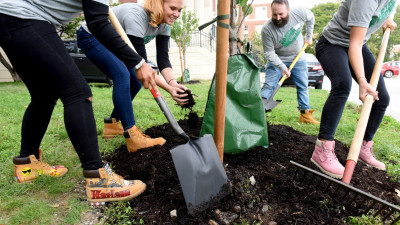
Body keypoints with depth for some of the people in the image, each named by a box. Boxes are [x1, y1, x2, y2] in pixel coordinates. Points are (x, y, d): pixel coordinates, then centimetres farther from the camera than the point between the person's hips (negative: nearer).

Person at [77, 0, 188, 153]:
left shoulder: (164, 26, -11)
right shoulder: (136, 16, -35)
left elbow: (163, 60, -18)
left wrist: (173, 83, -36)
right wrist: (168, 88, -43)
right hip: (91, 36, -8)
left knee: (136, 82, 1)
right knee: (122, 76, -29)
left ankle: (112, 125, 16)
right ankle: (133, 139, -29)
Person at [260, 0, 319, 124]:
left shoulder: (299, 13, -18)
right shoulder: (266, 29, -27)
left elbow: (311, 18, 7)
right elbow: (269, 53, -23)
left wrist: (309, 37, 6)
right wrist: (282, 67, -31)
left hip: (298, 58, 3)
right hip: (277, 59, -3)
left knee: (303, 86, 7)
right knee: (268, 85, -13)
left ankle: (305, 113, 18)